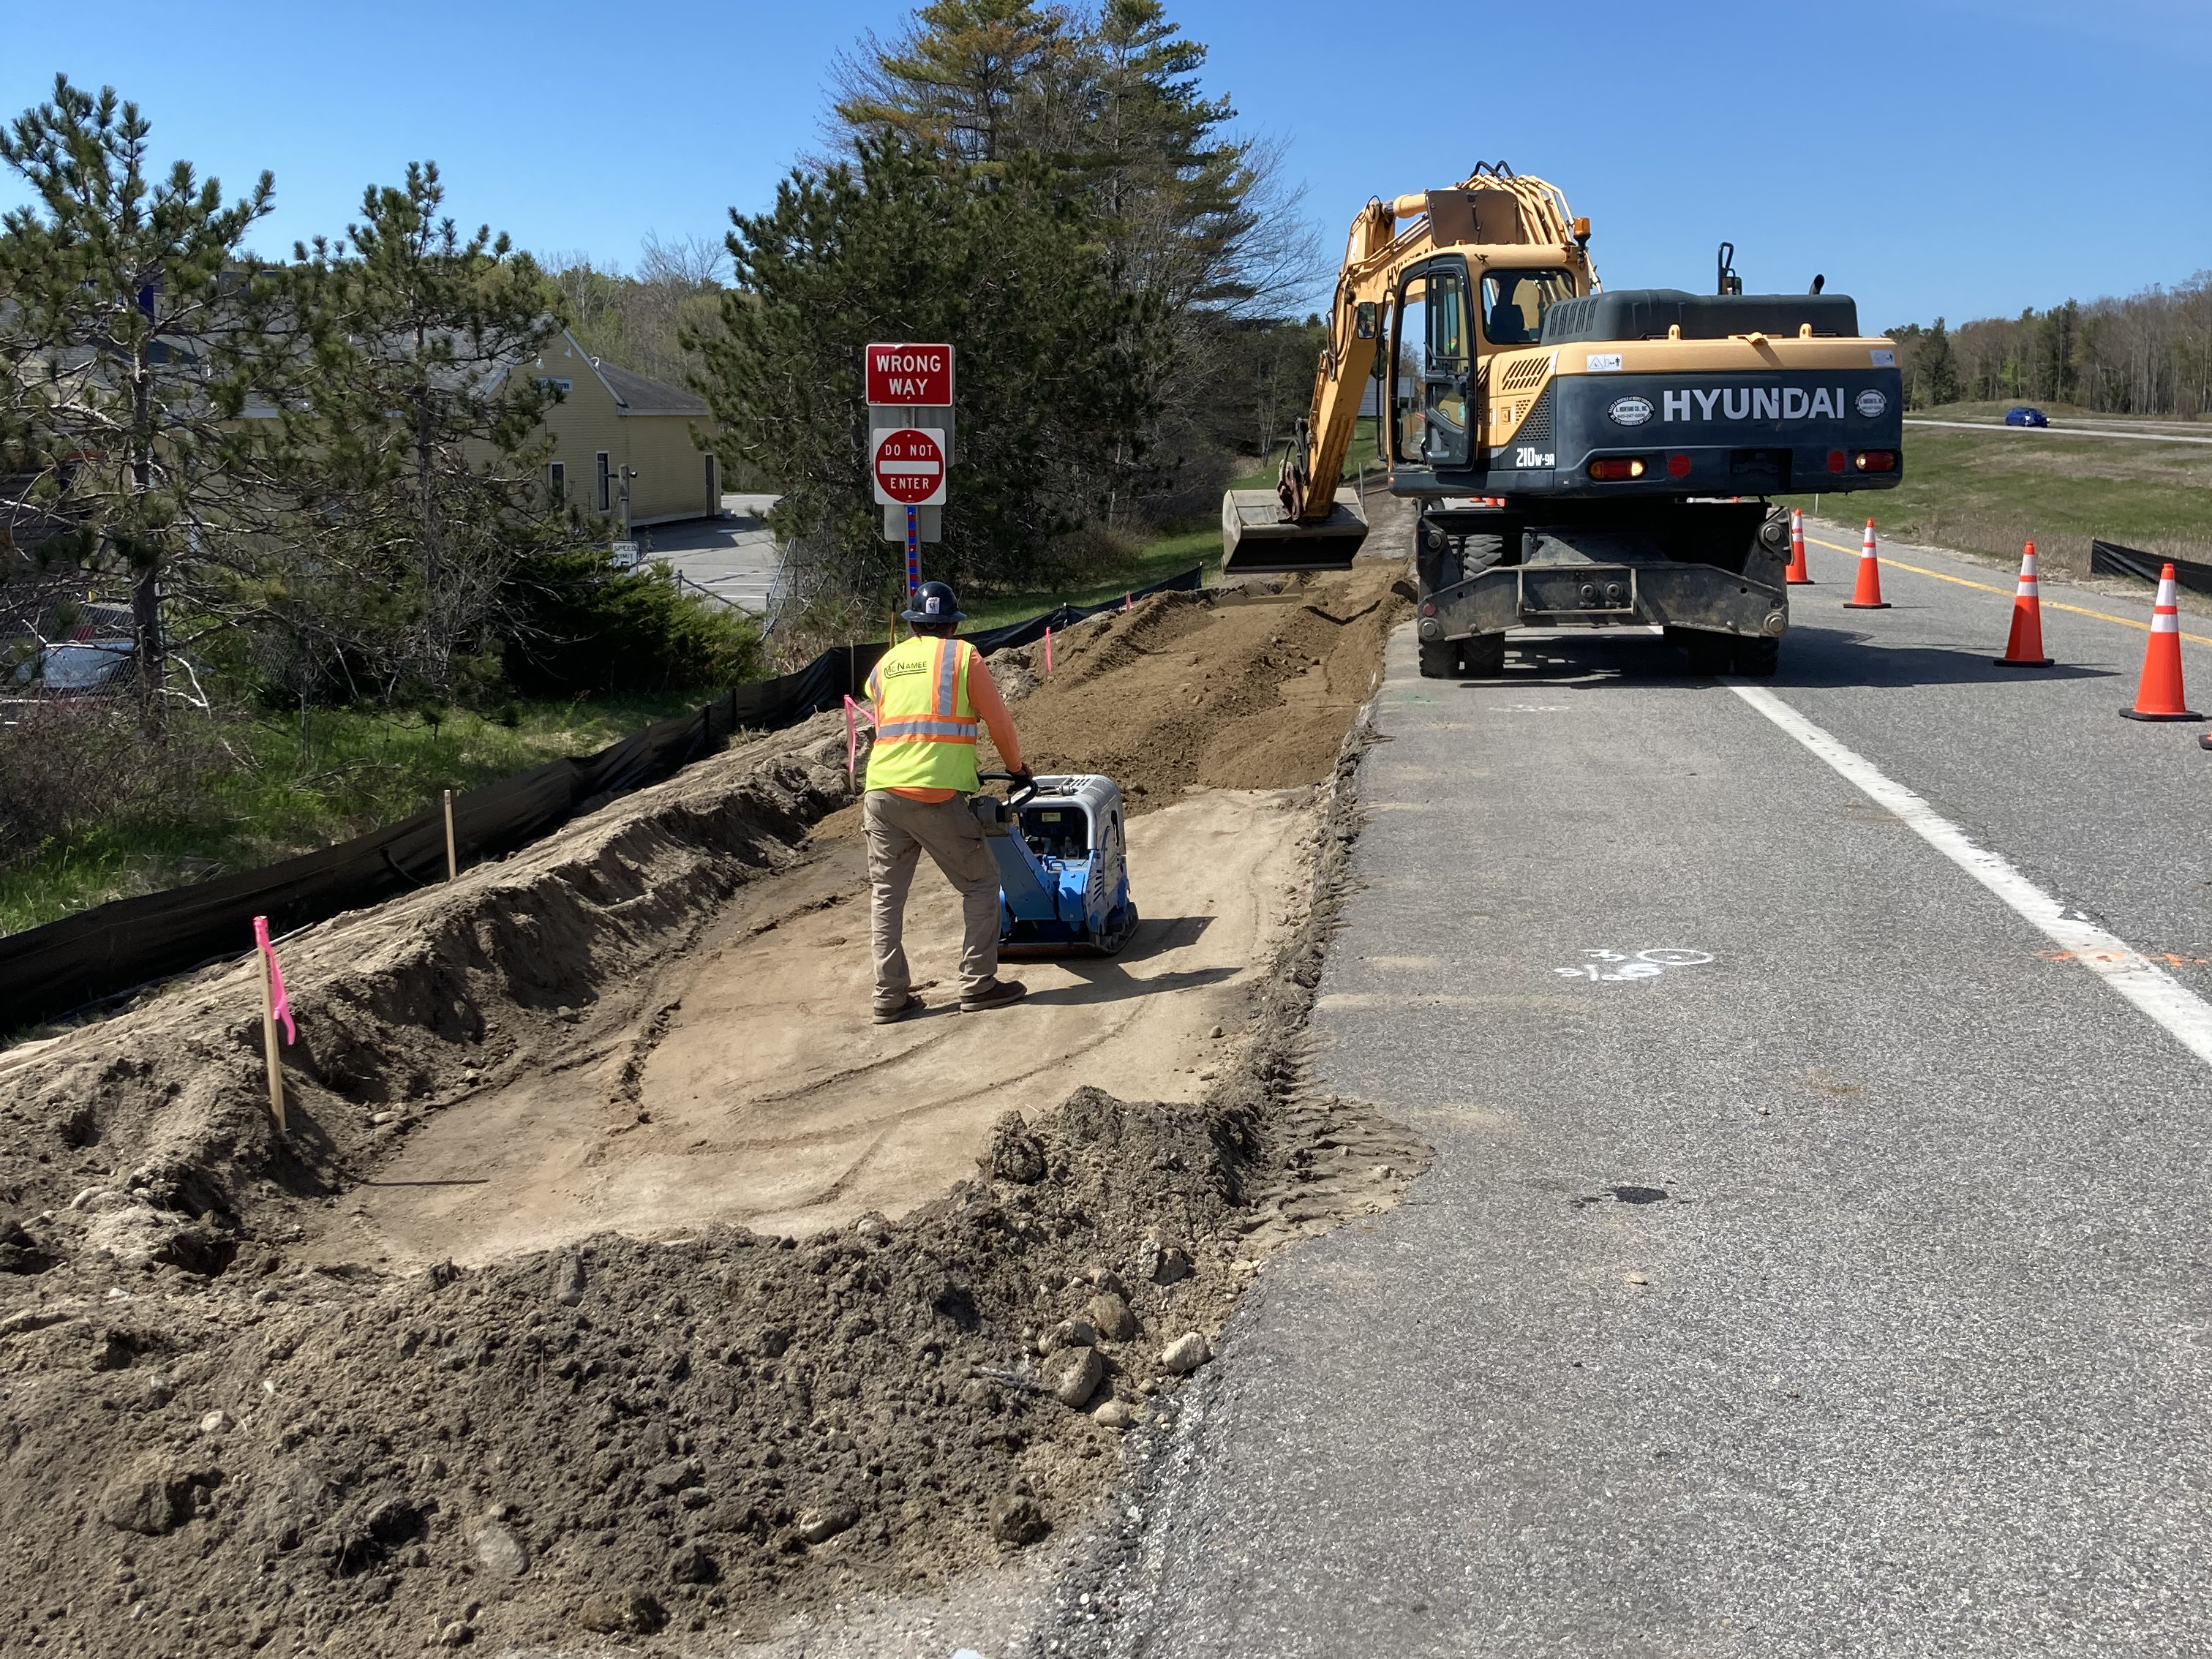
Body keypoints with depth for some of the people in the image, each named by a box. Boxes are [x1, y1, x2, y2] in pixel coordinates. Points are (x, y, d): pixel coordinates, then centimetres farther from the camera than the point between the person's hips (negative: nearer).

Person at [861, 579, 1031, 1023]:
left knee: (885, 894, 12)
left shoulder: (887, 663, 18)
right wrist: (1017, 768, 25)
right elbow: (998, 720, 8)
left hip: (881, 791, 5)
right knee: (980, 883, 9)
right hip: (935, 794, -5)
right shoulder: (962, 655, 4)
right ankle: (978, 985, 8)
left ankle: (890, 996, 13)